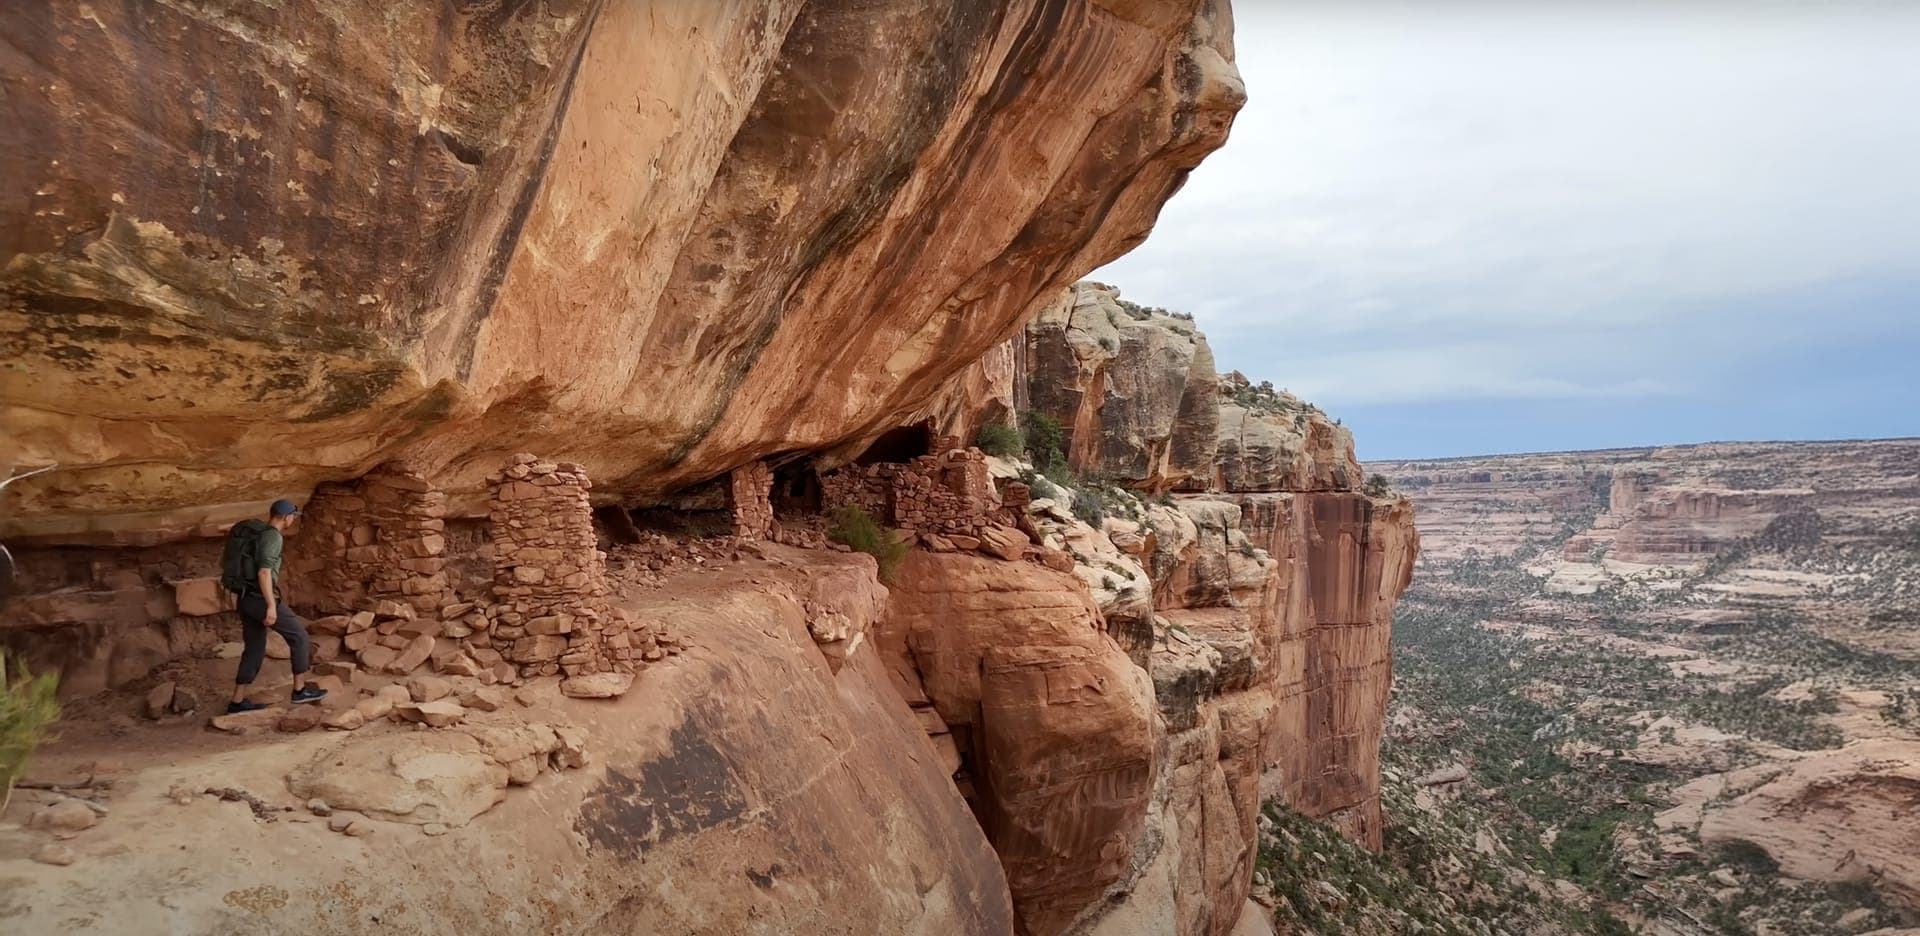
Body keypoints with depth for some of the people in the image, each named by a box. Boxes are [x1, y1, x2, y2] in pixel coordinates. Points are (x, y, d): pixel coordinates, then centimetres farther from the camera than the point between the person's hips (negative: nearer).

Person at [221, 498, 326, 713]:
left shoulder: (254, 532, 17)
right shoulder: (272, 536, -13)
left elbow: (225, 562, 25)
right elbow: (264, 571, -23)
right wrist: (271, 605, -24)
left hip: (246, 598, 9)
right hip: (260, 598, -9)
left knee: (254, 648, 14)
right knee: (299, 635, 2)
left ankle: (237, 702, 15)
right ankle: (300, 689, 7)